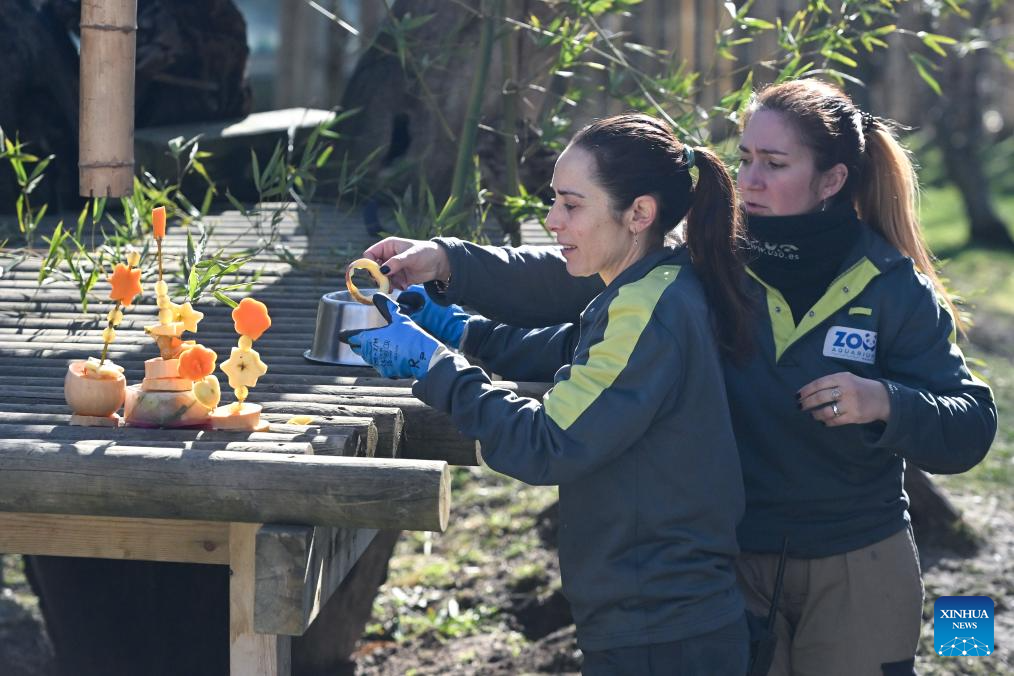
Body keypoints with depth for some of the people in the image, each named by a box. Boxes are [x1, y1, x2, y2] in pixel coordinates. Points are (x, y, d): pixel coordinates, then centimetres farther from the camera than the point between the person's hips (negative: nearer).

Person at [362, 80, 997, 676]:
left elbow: (972, 429, -7)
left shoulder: (896, 290, -7)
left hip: (859, 573, -1)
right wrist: (448, 263, -20)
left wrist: (884, 404, -26)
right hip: (732, 563, 2)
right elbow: (573, 280, -8)